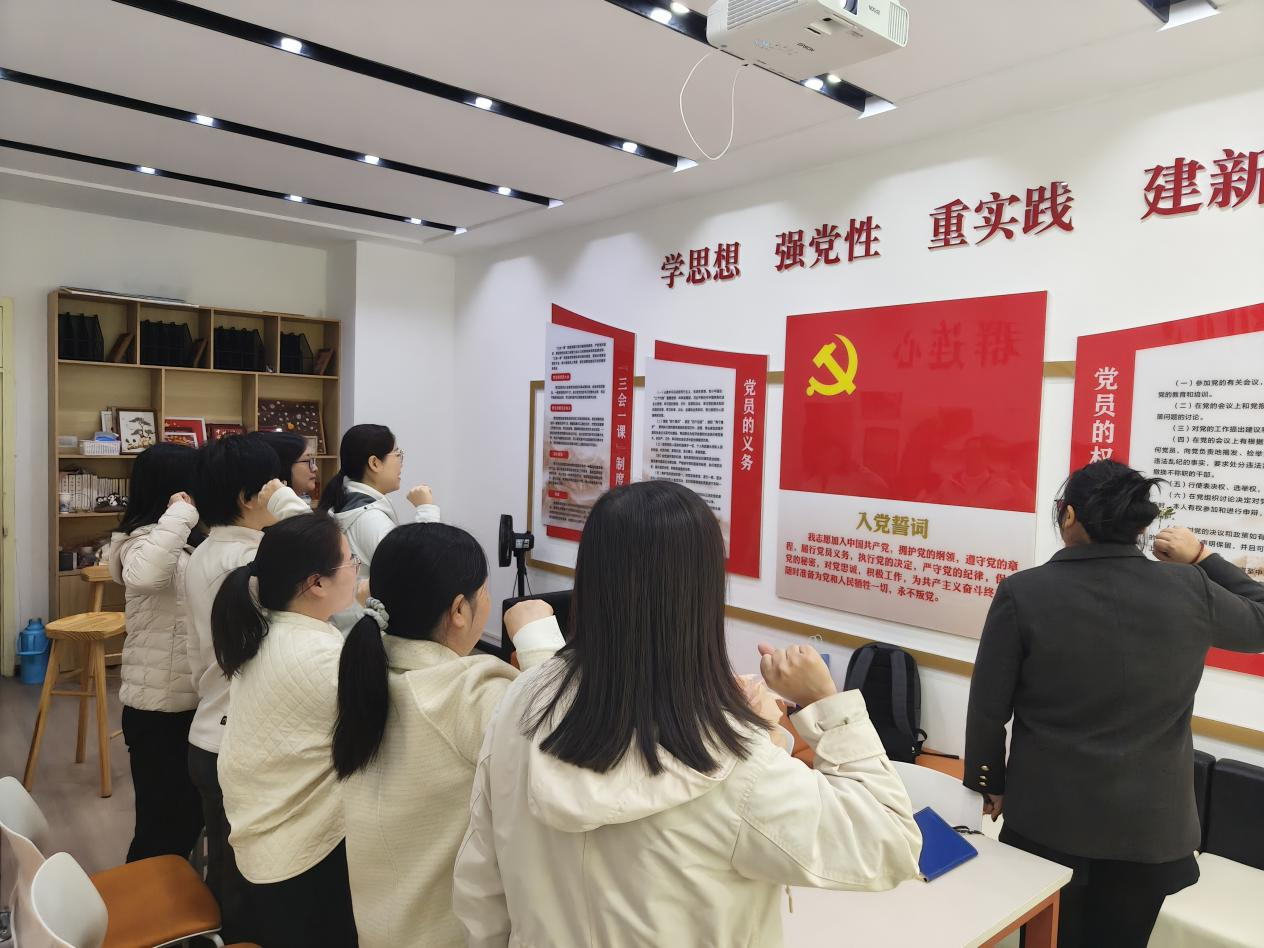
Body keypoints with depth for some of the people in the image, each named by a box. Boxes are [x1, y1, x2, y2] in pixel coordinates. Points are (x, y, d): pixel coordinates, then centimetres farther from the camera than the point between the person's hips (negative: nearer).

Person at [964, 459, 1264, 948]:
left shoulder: (1022, 592, -16)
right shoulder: (1189, 590, -9)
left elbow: (988, 707, -10)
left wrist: (989, 782, 6)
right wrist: (1203, 558, 17)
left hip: (1047, 816, -2)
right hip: (1151, 820, 3)